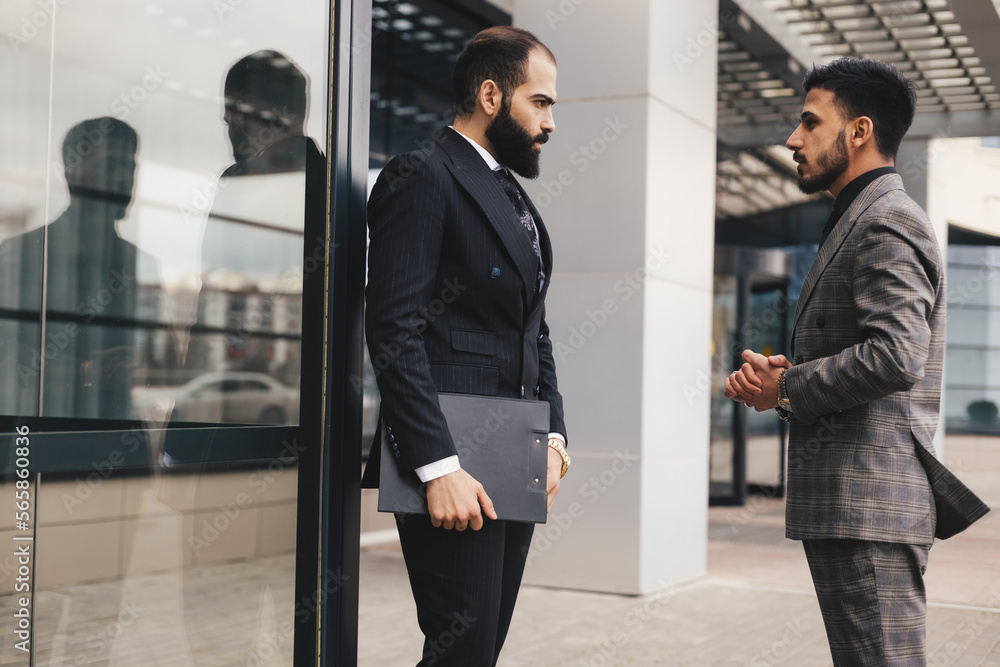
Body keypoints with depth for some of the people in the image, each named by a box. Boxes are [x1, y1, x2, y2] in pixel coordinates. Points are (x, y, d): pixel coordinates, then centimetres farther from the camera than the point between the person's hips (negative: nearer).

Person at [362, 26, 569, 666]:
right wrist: (439, 468, -21)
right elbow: (396, 332, -16)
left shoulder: (516, 199, 21)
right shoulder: (422, 177, -7)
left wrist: (554, 437, 8)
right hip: (453, 468, -9)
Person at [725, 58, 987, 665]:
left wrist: (787, 391, -12)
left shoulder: (887, 223, -12)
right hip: (844, 504, 11)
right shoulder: (858, 222, 22)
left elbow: (893, 356, -25)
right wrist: (785, 374, 5)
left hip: (870, 504, -11)